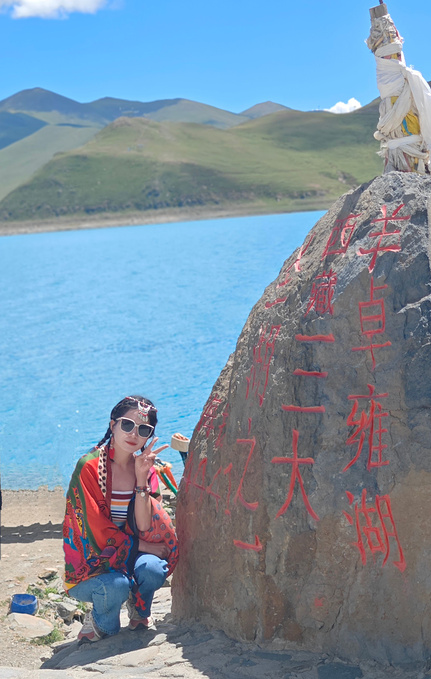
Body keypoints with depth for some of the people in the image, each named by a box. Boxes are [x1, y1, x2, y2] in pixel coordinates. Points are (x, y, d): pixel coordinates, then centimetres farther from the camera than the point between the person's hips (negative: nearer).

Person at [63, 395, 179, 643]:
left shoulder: (147, 469, 1)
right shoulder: (89, 467, -14)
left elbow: (145, 530, -11)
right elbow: (98, 534, -16)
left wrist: (142, 479, -20)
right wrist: (149, 547, -12)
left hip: (130, 557, 4)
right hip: (91, 566, -4)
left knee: (152, 568, -29)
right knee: (116, 586, -35)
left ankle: (139, 612, 6)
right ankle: (101, 624, 1)